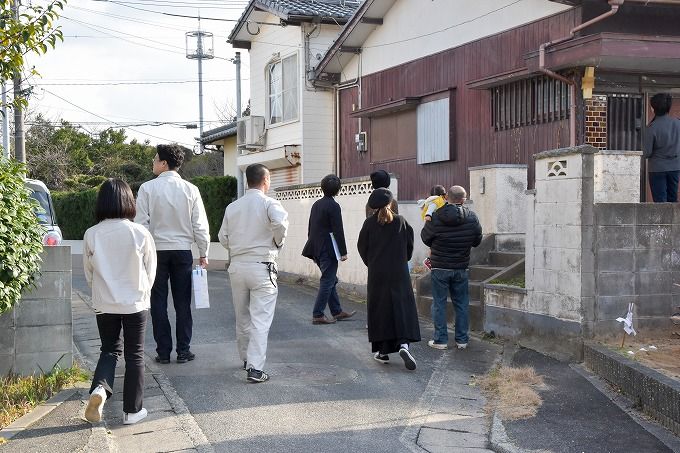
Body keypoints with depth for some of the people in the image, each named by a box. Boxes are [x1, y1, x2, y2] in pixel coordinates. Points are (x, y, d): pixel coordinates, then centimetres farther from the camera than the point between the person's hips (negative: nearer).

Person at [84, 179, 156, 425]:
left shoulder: (91, 234, -8)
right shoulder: (140, 233, -12)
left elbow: (89, 272, 3)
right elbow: (150, 271, -1)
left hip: (104, 304, 2)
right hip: (135, 303, -1)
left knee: (109, 349, 18)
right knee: (134, 355, 11)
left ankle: (99, 388, -8)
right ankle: (132, 410, 15)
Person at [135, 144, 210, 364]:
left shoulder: (147, 188, -6)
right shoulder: (190, 190, -2)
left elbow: (141, 223, -6)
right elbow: (200, 225, -1)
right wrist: (203, 253, 8)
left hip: (156, 250, -1)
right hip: (183, 250, 1)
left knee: (159, 303, 7)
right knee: (183, 303, 8)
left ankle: (163, 352, 8)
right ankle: (183, 351, 10)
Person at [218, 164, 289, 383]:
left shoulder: (232, 207, 6)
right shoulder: (269, 203, -8)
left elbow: (223, 237, 8)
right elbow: (280, 224, -25)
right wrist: (277, 242, -7)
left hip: (237, 265, 5)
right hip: (261, 267, -5)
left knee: (242, 317, 17)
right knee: (260, 319, -3)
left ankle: (246, 358, 33)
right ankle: (255, 368, -9)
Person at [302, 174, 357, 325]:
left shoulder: (316, 204, 11)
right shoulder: (334, 206, -14)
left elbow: (310, 227, 16)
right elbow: (338, 231, -16)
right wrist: (343, 252, -11)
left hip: (316, 249, 8)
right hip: (328, 249, -8)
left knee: (331, 280, 16)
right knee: (327, 281, -2)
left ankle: (337, 312, 24)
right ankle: (318, 315, -1)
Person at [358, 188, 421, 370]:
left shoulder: (369, 223, -4)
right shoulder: (400, 221, -2)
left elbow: (361, 246, 2)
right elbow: (409, 245, 4)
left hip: (377, 274, 0)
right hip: (399, 273, 0)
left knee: (379, 310, 8)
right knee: (403, 307, 1)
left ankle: (382, 351, 9)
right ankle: (404, 344, -19)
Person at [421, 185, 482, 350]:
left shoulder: (435, 218, -13)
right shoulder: (472, 218, -7)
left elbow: (425, 238, 1)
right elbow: (477, 241, 6)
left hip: (440, 268, -2)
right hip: (461, 268, 2)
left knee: (439, 304, 6)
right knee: (461, 304, 12)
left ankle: (440, 340, 8)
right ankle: (462, 340, 17)